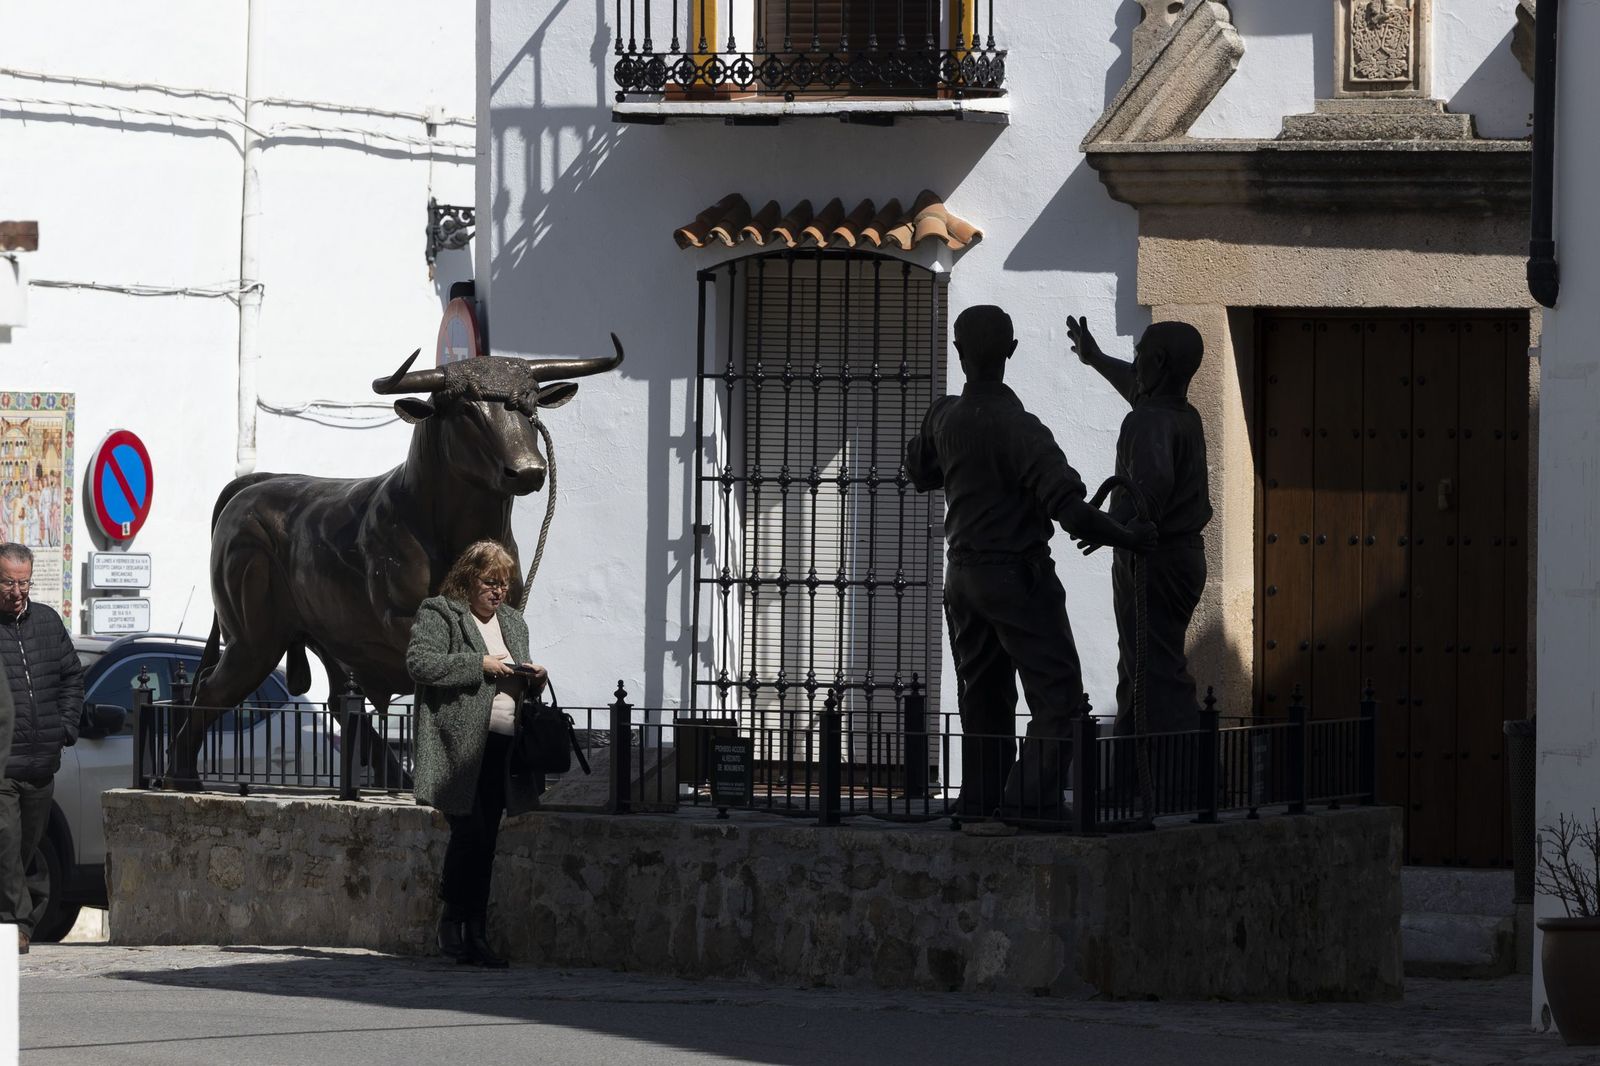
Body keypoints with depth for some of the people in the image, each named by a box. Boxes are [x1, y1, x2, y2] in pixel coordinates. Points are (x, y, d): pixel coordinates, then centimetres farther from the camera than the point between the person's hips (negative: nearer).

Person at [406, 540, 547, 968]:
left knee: (485, 842, 6)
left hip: (502, 749, 7)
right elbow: (419, 662, -14)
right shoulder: (438, 614, 0)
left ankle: (475, 934, 8)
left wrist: (533, 677, 8)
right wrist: (479, 665, -16)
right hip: (462, 747, -7)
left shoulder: (512, 621, 22)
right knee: (469, 833, -14)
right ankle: (453, 922, 0)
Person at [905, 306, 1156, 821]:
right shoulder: (1019, 430, -21)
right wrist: (1128, 537, -12)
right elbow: (1071, 510, -26)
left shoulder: (944, 418, -1)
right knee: (1058, 696, -5)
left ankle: (980, 799, 18)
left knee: (984, 699, 16)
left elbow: (919, 471, 21)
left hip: (963, 575, 7)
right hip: (1018, 575, -7)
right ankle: (1031, 794, -17)